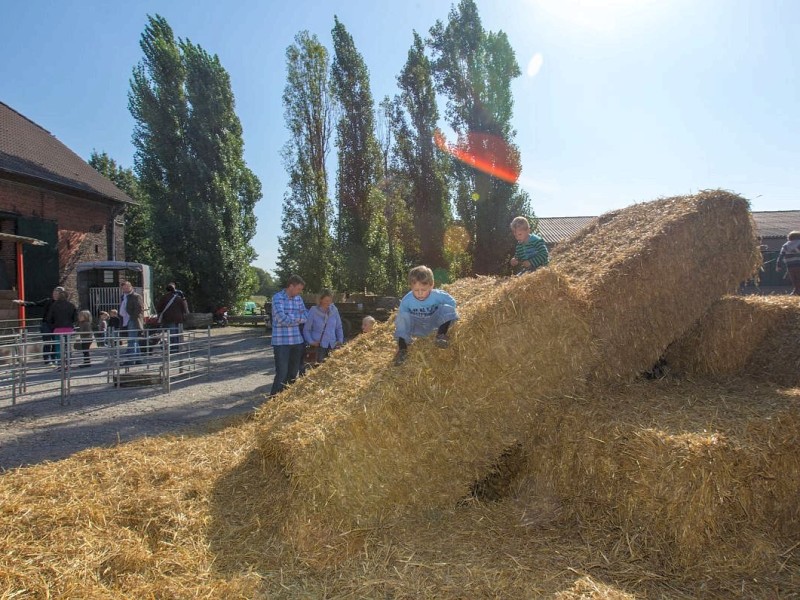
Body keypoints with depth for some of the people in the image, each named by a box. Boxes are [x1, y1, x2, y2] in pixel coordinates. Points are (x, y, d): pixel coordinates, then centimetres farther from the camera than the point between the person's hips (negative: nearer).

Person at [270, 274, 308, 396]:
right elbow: (282, 319, -19)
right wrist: (298, 319, -5)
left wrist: (291, 318, -7)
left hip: (297, 341, 6)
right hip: (281, 342, -6)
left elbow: (306, 317, 7)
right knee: (282, 373, -7)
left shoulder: (298, 299, 10)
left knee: (293, 372, 13)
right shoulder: (277, 298, -8)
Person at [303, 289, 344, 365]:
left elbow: (339, 327, 16)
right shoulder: (314, 311, -4)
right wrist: (311, 341, -10)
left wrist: (340, 340, 6)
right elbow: (306, 329, 1)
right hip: (318, 346, -3)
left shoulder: (334, 310, 5)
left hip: (332, 346, 3)